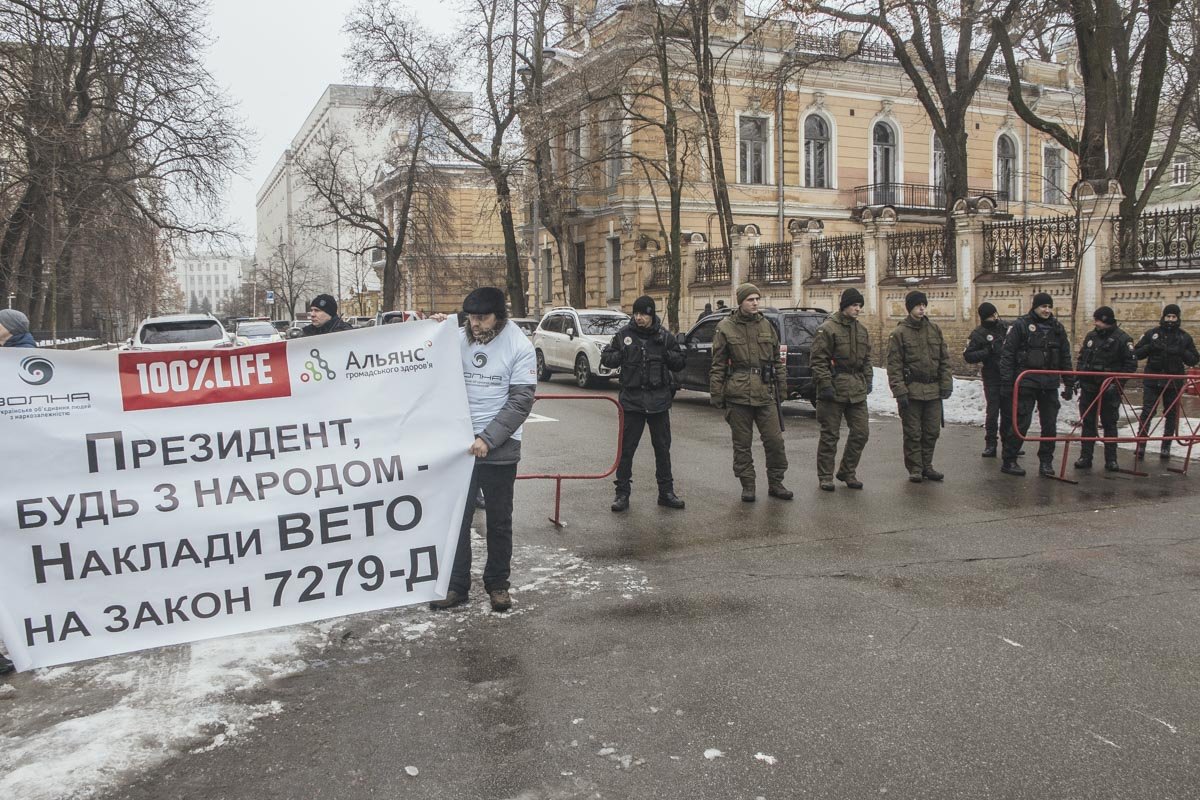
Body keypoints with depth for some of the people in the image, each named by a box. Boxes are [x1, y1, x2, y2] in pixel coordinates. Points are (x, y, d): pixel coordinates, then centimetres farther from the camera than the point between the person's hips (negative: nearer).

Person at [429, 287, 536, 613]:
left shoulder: (520, 347, -9)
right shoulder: (459, 338, -2)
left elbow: (520, 402, -11)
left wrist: (488, 439, -19)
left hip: (500, 448, -2)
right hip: (458, 442, 2)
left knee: (499, 520, 11)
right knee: (456, 516, 8)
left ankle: (497, 583, 26)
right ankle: (456, 584, 20)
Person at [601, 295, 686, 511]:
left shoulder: (664, 336, 2)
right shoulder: (624, 335, 0)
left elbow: (679, 363, 8)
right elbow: (606, 358, 7)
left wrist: (667, 354, -12)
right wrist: (621, 355, -12)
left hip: (659, 400, 1)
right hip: (632, 399, -1)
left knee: (662, 448, 10)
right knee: (626, 448, 1)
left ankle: (666, 492, 21)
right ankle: (622, 492, 10)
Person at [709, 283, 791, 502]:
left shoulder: (766, 326, 11)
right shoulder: (725, 328, 1)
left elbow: (777, 360, 16)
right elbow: (717, 365, 1)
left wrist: (782, 389, 13)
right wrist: (716, 394, -3)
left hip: (765, 393, 3)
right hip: (738, 394, -2)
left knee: (775, 440, 2)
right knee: (742, 443, 6)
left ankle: (775, 483, 18)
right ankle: (747, 485, 18)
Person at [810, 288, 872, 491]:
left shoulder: (862, 330, 15)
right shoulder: (827, 328, -9)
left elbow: (867, 359, 22)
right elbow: (818, 360, -13)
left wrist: (868, 380, 13)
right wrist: (825, 384, -18)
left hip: (857, 390, 7)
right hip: (834, 389, -7)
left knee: (861, 432, 7)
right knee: (830, 435, 1)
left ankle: (847, 472, 22)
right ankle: (825, 476, 11)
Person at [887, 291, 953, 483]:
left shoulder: (934, 329, 10)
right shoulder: (899, 333, -4)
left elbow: (944, 359, 13)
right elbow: (894, 366, -8)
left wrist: (946, 384, 5)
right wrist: (899, 391, -14)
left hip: (933, 390, 5)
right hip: (911, 391, -5)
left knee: (932, 431, 10)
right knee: (913, 433, 1)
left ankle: (926, 466, 23)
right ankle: (915, 469, 12)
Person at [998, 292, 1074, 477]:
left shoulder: (1057, 328, 13)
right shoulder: (1021, 325, -2)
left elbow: (1065, 357, 17)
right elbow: (1007, 354, -5)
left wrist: (1069, 384, 12)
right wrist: (1006, 382, -11)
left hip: (1049, 384, 5)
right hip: (1026, 383, -5)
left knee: (1050, 424, 5)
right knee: (1021, 423, -5)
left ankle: (1046, 462, 15)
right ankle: (1009, 461, 5)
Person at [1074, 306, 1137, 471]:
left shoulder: (1123, 339, -6)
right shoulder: (1090, 337, 10)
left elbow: (1131, 364, -7)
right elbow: (1081, 359, 19)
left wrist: (1117, 382, -15)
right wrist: (1078, 378, 8)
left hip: (1109, 389, -5)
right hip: (1088, 387, 5)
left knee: (1109, 423, 3)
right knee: (1087, 422, 7)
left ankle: (1111, 459, 10)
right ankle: (1085, 457, 12)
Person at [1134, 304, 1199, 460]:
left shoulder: (1184, 337, 7)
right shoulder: (1151, 334, 6)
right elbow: (1136, 353, 7)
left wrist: (1182, 352, -12)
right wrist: (1149, 348, -12)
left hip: (1173, 382, 1)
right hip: (1152, 380, -1)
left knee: (1171, 414, 6)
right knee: (1147, 412, -7)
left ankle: (1166, 447, 13)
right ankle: (1141, 444, -4)